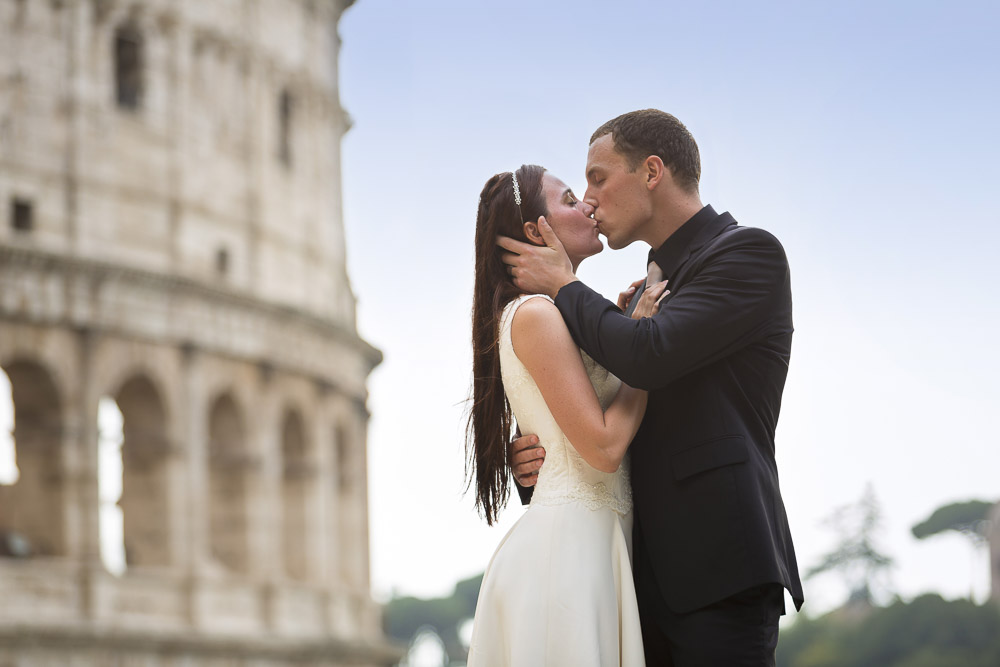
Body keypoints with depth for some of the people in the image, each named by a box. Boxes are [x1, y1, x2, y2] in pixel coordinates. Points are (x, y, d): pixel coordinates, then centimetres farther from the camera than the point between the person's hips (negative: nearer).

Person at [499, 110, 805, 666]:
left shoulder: (749, 252, -3)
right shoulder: (650, 287, 24)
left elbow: (649, 356, -18)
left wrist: (562, 284, -2)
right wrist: (544, 458, 4)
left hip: (718, 566, -8)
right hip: (648, 575, 8)